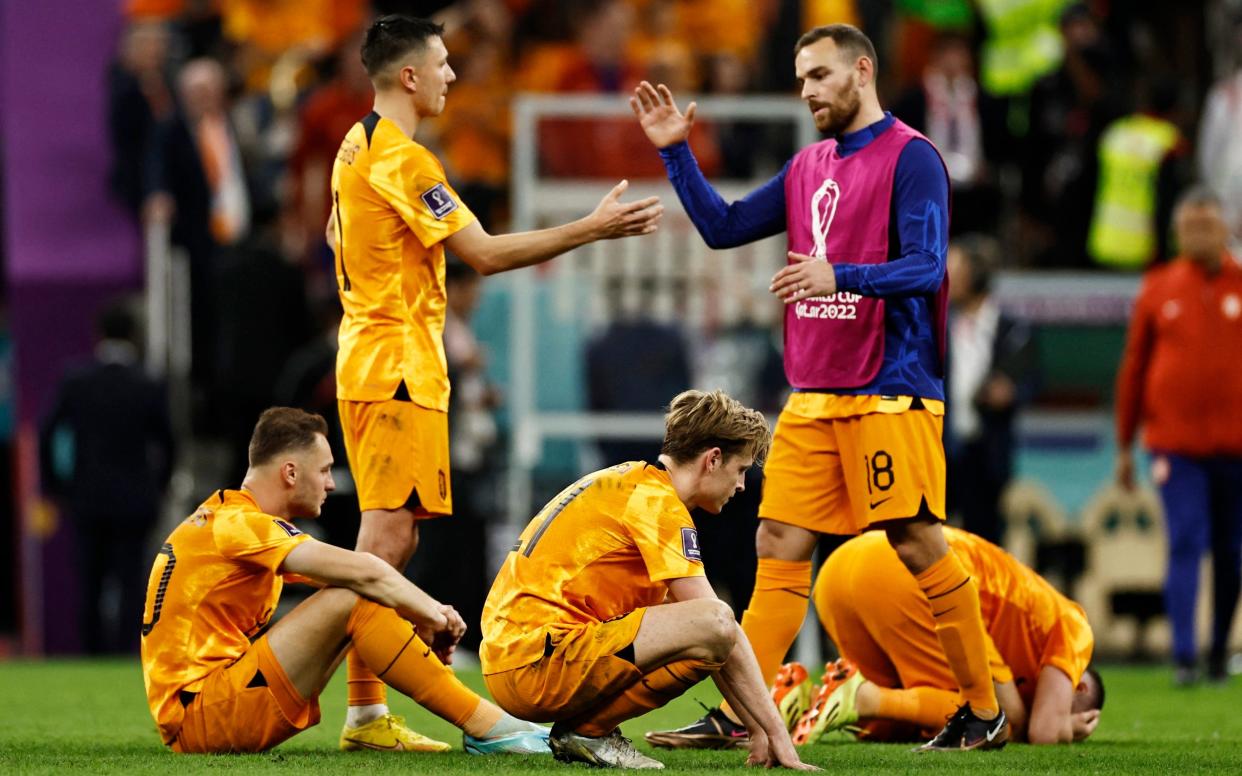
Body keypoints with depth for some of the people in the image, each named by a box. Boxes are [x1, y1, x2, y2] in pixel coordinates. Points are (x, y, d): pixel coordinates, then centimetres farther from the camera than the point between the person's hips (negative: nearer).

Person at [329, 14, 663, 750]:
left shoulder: (358, 146, 14)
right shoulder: (403, 159, -16)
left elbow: (337, 234, 29)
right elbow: (486, 252, -19)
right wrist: (593, 228, -16)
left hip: (369, 357, 10)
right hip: (400, 366, -10)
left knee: (391, 536, 11)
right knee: (389, 535, -12)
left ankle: (368, 712, 11)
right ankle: (365, 707, -16)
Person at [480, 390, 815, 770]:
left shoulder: (632, 483, 21)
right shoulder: (657, 501, -9)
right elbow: (720, 626, -12)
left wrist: (758, 728, 19)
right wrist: (775, 732, -9)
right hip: (536, 664, -10)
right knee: (714, 625, -22)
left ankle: (583, 726, 6)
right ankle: (587, 730, -10)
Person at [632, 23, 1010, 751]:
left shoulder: (910, 157, -7)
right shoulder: (808, 167, 17)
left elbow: (925, 267, -16)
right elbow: (724, 227, 20)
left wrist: (840, 276, -30)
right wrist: (677, 152, 12)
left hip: (890, 393, -7)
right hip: (813, 397, 7)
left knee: (920, 545, -6)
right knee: (780, 546, 3)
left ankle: (985, 713, 3)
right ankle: (737, 715, 2)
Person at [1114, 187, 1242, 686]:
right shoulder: (1158, 290, 5)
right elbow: (1133, 368, 10)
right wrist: (1125, 446, 10)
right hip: (1175, 444, -1)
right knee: (1185, 545, -10)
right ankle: (1184, 656, -15)